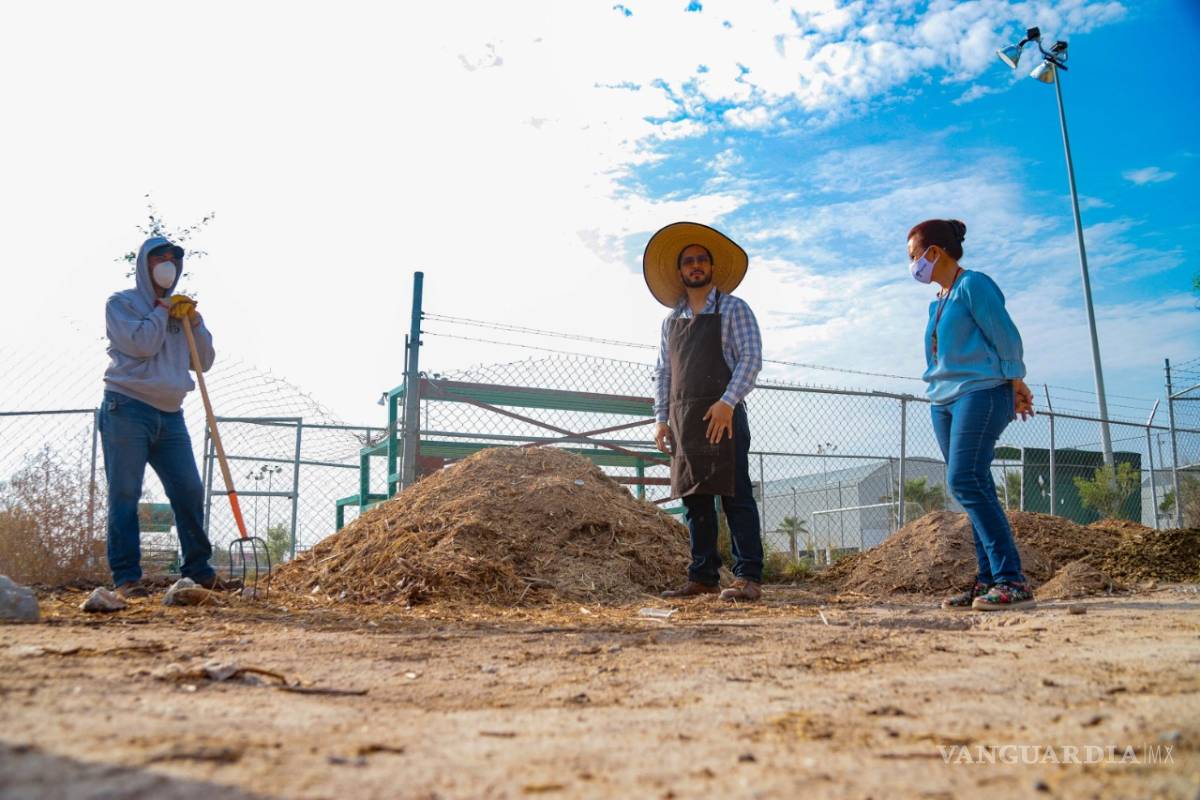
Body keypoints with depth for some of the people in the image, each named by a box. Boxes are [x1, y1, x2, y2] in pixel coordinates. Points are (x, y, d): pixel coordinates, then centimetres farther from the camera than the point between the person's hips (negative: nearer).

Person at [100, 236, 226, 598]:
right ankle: (126, 576, -1)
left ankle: (198, 569, 10)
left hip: (170, 415, 6)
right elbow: (141, 344, -12)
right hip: (127, 410, -5)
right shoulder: (122, 303, 5)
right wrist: (162, 310, 1)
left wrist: (194, 322, 4)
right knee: (125, 495, -5)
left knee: (190, 491, 3)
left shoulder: (179, 309, 22)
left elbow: (204, 362, 16)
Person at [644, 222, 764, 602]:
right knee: (694, 499, 6)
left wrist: (727, 402, -18)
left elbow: (751, 358, -6)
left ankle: (748, 577, -5)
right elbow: (664, 373, 19)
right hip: (683, 419, 6)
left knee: (734, 494, -8)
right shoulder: (671, 321, 19)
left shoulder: (733, 309, 4)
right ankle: (703, 577, 12)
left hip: (722, 415, -5)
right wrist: (661, 418, 9)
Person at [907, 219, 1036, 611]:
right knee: (976, 489, 4)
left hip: (980, 393, -8)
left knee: (966, 481, -19)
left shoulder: (973, 285, -5)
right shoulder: (937, 302, 20)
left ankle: (1012, 580, -18)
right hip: (944, 401, 9)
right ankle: (988, 580, 5)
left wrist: (1015, 384, -3)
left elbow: (1006, 336, -7)